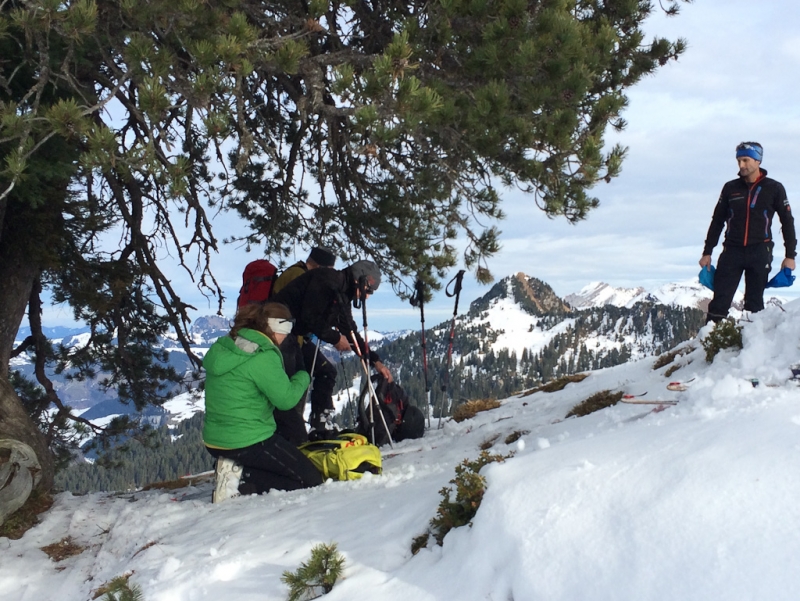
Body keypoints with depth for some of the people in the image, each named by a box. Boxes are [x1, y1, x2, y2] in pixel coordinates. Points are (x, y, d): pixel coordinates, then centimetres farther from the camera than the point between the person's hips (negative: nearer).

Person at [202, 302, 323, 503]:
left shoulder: (222, 347, 9)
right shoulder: (262, 357, -18)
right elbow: (286, 398, -17)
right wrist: (303, 377, 1)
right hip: (248, 442, -9)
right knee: (311, 480, 0)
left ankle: (236, 472, 0)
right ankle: (241, 479, -12)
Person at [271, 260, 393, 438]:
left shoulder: (342, 297, 13)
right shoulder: (327, 279, -17)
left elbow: (351, 333, 18)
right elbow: (310, 317, -24)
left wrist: (375, 361, 12)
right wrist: (335, 338, -12)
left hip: (297, 335, 10)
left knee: (326, 371, 10)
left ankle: (321, 429, 9)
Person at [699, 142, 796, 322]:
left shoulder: (774, 189, 2)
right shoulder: (730, 188, 7)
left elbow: (787, 222, 7)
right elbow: (717, 221, 13)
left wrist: (790, 255, 2)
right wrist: (707, 252, 9)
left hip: (760, 252, -1)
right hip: (732, 251, 1)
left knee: (754, 302, 3)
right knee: (720, 301, -7)